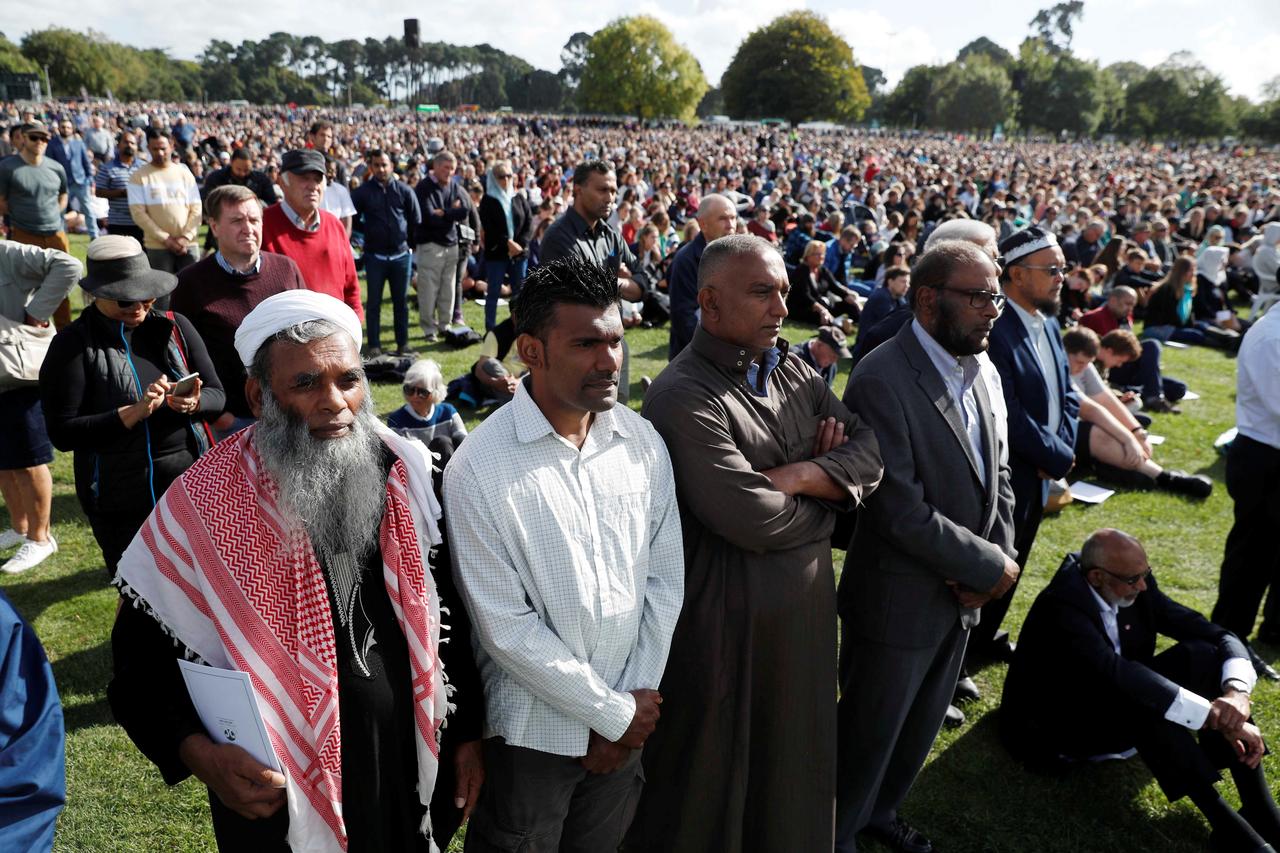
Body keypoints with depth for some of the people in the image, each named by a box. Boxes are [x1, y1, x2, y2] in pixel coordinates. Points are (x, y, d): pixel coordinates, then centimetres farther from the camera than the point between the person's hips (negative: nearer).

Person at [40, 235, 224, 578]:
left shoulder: (175, 327, 3)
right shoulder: (74, 345, -6)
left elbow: (217, 395, 4)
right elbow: (62, 434, -10)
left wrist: (193, 404, -19)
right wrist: (134, 412, -22)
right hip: (123, 506, -3)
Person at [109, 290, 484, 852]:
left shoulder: (409, 474, -9)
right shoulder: (202, 506, -17)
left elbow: (451, 619, 1)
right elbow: (141, 660, -7)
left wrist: (467, 732, 4)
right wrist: (198, 753, -22)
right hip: (279, 796, -2)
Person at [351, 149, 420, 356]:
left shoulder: (404, 191, 2)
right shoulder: (363, 192, -2)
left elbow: (416, 221, 7)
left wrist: (411, 244, 8)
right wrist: (365, 238, -1)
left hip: (401, 255, 1)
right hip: (375, 256, -1)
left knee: (401, 301, 8)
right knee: (374, 302, 3)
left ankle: (403, 344, 16)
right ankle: (374, 345, 9)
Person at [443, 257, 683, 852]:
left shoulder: (644, 444, -5)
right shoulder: (480, 469, -19)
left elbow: (664, 581, -1)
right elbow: (505, 626, -18)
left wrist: (636, 702, -5)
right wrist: (615, 713, -12)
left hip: (628, 728, 4)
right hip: (531, 734, -4)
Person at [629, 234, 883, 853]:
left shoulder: (792, 371, 4)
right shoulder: (684, 397, -22)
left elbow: (872, 447, -1)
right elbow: (755, 521, -28)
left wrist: (798, 476, -18)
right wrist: (828, 502, -9)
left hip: (804, 610, 8)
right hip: (724, 625, -7)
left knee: (791, 764, 26)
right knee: (714, 780, 15)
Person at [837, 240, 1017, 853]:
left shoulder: (983, 371, 2)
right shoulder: (882, 379, -25)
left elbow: (997, 473, 9)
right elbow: (901, 511, -27)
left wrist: (996, 557, -7)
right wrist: (991, 567, -17)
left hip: (964, 595, 8)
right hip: (900, 600, -8)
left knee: (923, 724, 25)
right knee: (870, 732, 13)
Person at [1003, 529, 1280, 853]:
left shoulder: (1138, 588, -8)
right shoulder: (1061, 605, -30)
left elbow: (1219, 635, -9)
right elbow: (1116, 674, -42)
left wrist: (1237, 691, -30)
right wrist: (1214, 717, -42)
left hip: (1123, 706, 7)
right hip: (1057, 726, -7)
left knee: (1203, 654, -16)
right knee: (1144, 699, -36)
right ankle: (1227, 825, -29)